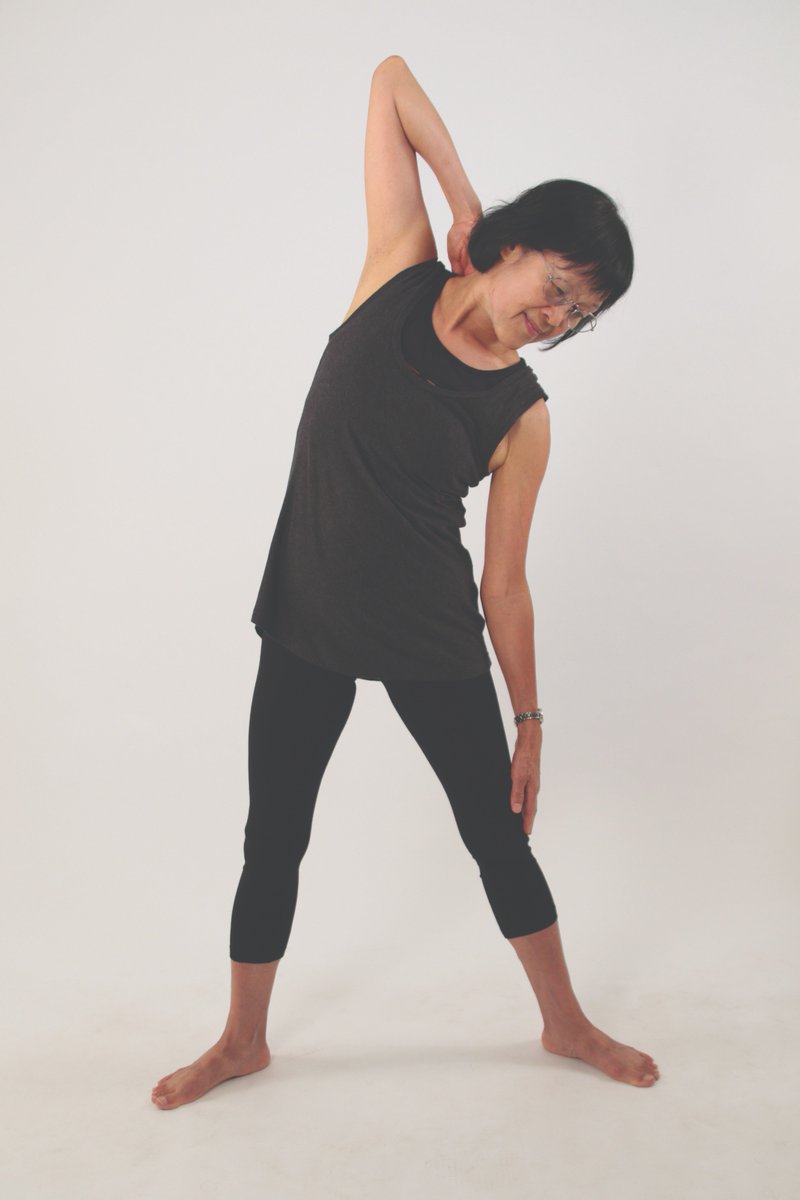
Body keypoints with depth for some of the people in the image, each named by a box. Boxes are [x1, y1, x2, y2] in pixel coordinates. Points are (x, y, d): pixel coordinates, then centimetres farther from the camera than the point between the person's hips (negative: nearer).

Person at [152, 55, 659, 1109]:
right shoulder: (401, 273, -6)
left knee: (498, 833, 11)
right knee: (273, 837, 12)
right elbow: (391, 77, -1)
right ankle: (243, 1041, 34)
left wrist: (530, 722, -4)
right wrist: (464, 196, -4)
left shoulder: (522, 416, -8)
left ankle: (566, 1022, 35)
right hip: (307, 628, 1)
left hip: (435, 642, -1)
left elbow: (505, 583, -5)